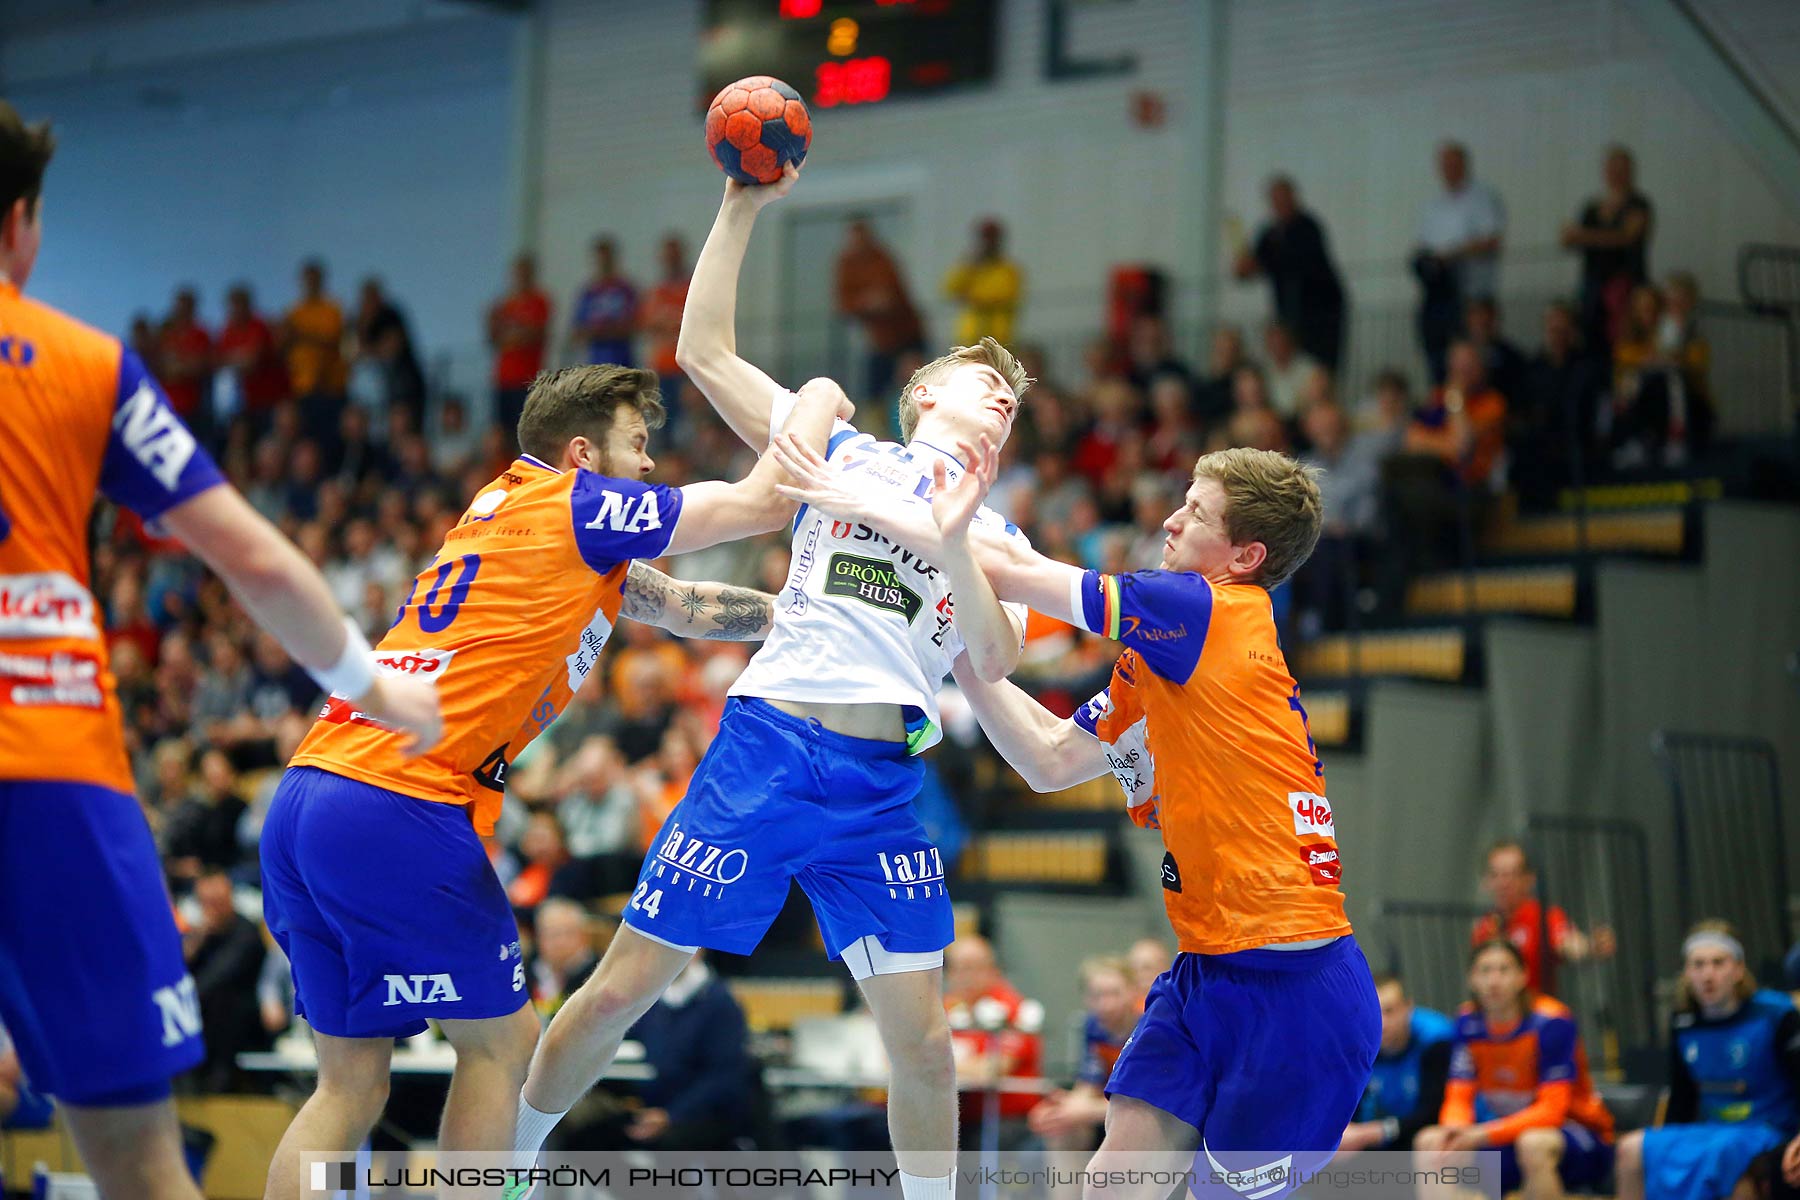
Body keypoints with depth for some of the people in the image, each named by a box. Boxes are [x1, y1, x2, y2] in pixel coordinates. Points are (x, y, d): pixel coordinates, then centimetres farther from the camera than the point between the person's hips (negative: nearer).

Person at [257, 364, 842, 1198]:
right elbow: (764, 502, 6)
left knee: (351, 1079, 10)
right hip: (402, 808, -8)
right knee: (499, 1040, 4)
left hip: (306, 795, 8)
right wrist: (816, 405, 23)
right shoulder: (572, 506, 1)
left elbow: (680, 607, 33)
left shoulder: (505, 509, 25)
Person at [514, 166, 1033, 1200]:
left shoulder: (997, 538, 20)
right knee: (623, 991, -2)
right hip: (766, 751, -2)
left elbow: (995, 661, 4)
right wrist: (742, 208, 5)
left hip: (885, 789, 2)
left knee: (923, 1039, -5)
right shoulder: (838, 449, 14)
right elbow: (705, 351, 9)